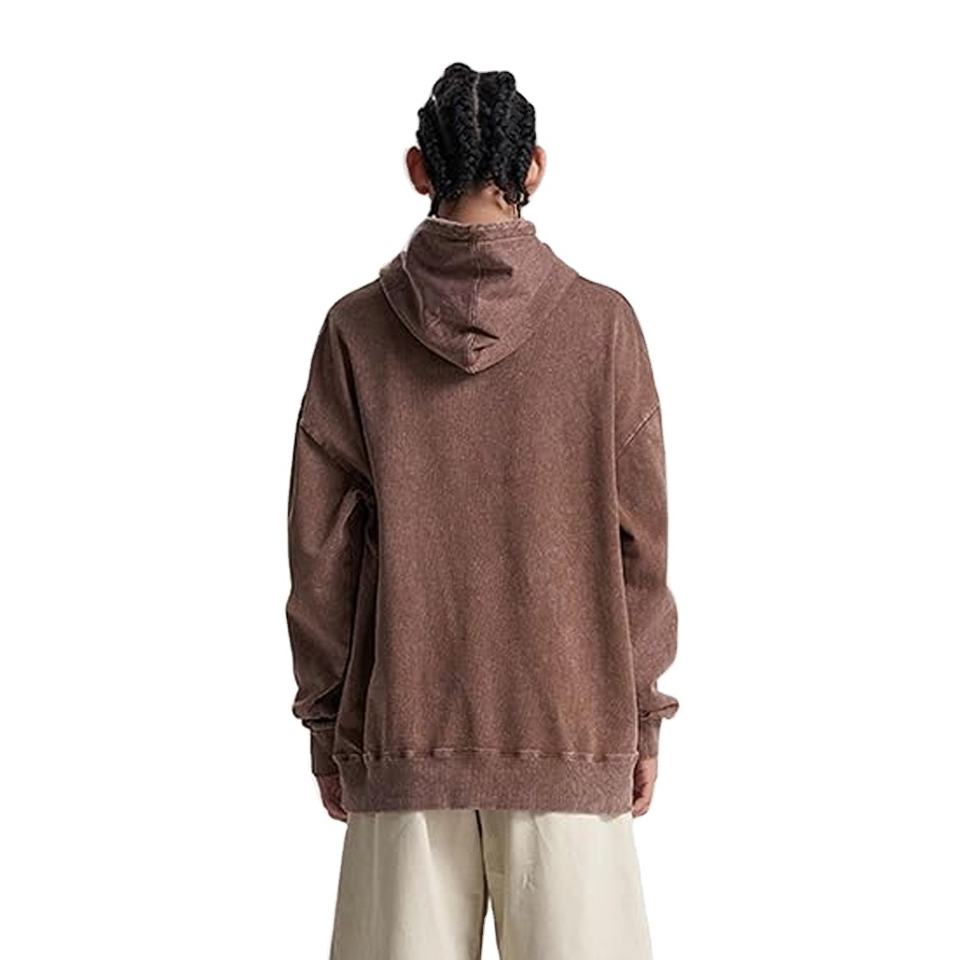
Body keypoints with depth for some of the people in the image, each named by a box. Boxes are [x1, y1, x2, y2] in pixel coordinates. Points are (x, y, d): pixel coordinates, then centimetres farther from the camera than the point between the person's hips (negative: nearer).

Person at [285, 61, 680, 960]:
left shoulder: (355, 328, -2)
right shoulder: (603, 323, -4)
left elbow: (321, 546, 0)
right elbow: (637, 543, -2)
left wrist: (325, 718, 9)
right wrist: (645, 715, 7)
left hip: (402, 728, 1)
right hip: (570, 727, -1)